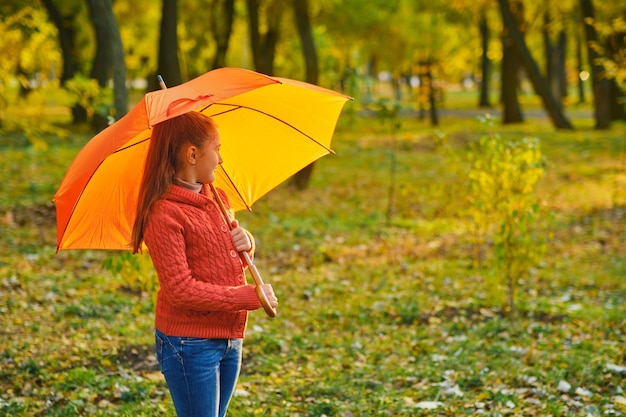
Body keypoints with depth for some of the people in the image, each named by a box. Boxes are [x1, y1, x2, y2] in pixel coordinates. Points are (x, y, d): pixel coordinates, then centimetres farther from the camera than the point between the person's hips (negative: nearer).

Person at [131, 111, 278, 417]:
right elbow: (181, 290, -21)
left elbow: (236, 260, 22)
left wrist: (246, 241, -3)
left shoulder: (217, 198, 9)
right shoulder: (164, 214, -17)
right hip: (189, 345, -8)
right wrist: (252, 297, -19)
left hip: (229, 339, 8)